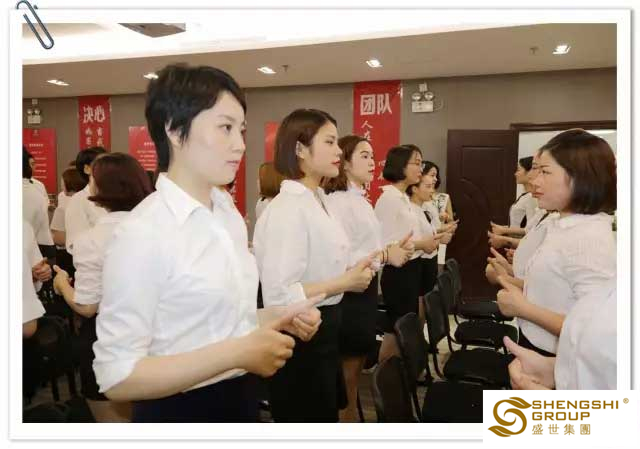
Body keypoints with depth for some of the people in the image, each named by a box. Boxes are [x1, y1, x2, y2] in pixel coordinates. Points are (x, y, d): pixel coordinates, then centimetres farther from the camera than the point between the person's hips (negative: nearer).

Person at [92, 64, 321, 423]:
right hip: (180, 410, -7)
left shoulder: (228, 214, 2)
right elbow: (116, 377, -22)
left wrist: (279, 318, -4)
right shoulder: (142, 233, -23)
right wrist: (238, 354, -26)